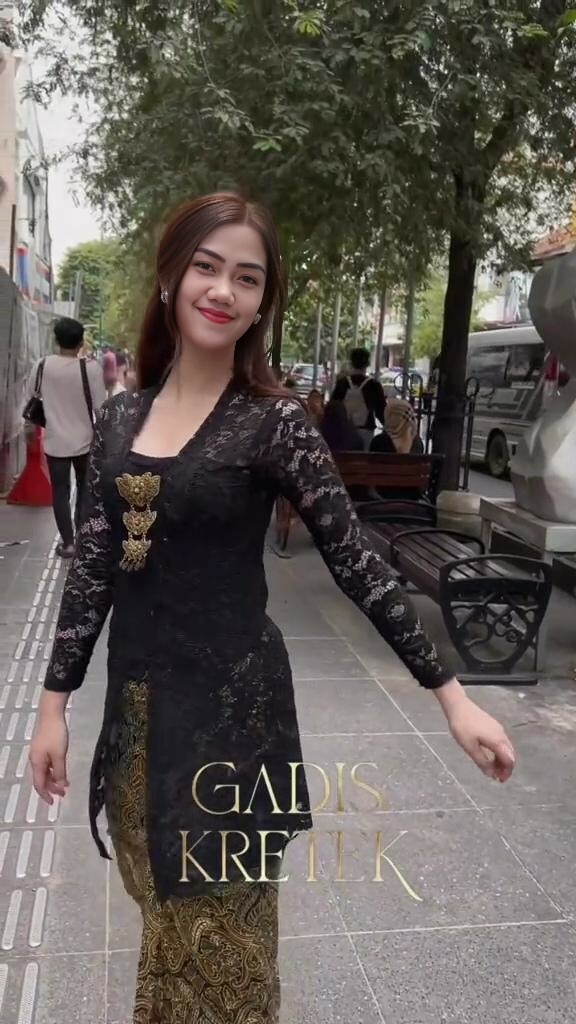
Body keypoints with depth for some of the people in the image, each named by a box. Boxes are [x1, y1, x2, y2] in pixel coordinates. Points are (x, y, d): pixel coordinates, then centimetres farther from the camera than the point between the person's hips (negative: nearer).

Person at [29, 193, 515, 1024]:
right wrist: (55, 702, 6)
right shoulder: (121, 416, 3)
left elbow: (356, 564, -9)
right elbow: (93, 563, 6)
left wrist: (451, 695, -10)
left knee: (215, 938, 12)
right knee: (166, 910, 22)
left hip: (230, 704, -4)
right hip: (135, 701, 5)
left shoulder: (275, 422, -11)